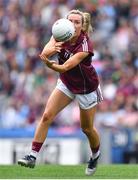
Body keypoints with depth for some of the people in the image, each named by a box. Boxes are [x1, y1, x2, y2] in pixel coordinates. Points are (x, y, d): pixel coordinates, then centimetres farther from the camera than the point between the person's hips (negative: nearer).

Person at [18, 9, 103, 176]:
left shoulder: (85, 45, -32)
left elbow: (65, 67, -40)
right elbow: (45, 52, -33)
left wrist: (49, 64, -57)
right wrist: (50, 49, -55)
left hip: (87, 88, -4)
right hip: (66, 84, 4)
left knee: (87, 128, 9)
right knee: (46, 116, -12)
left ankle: (95, 155, 40)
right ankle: (32, 156, -10)